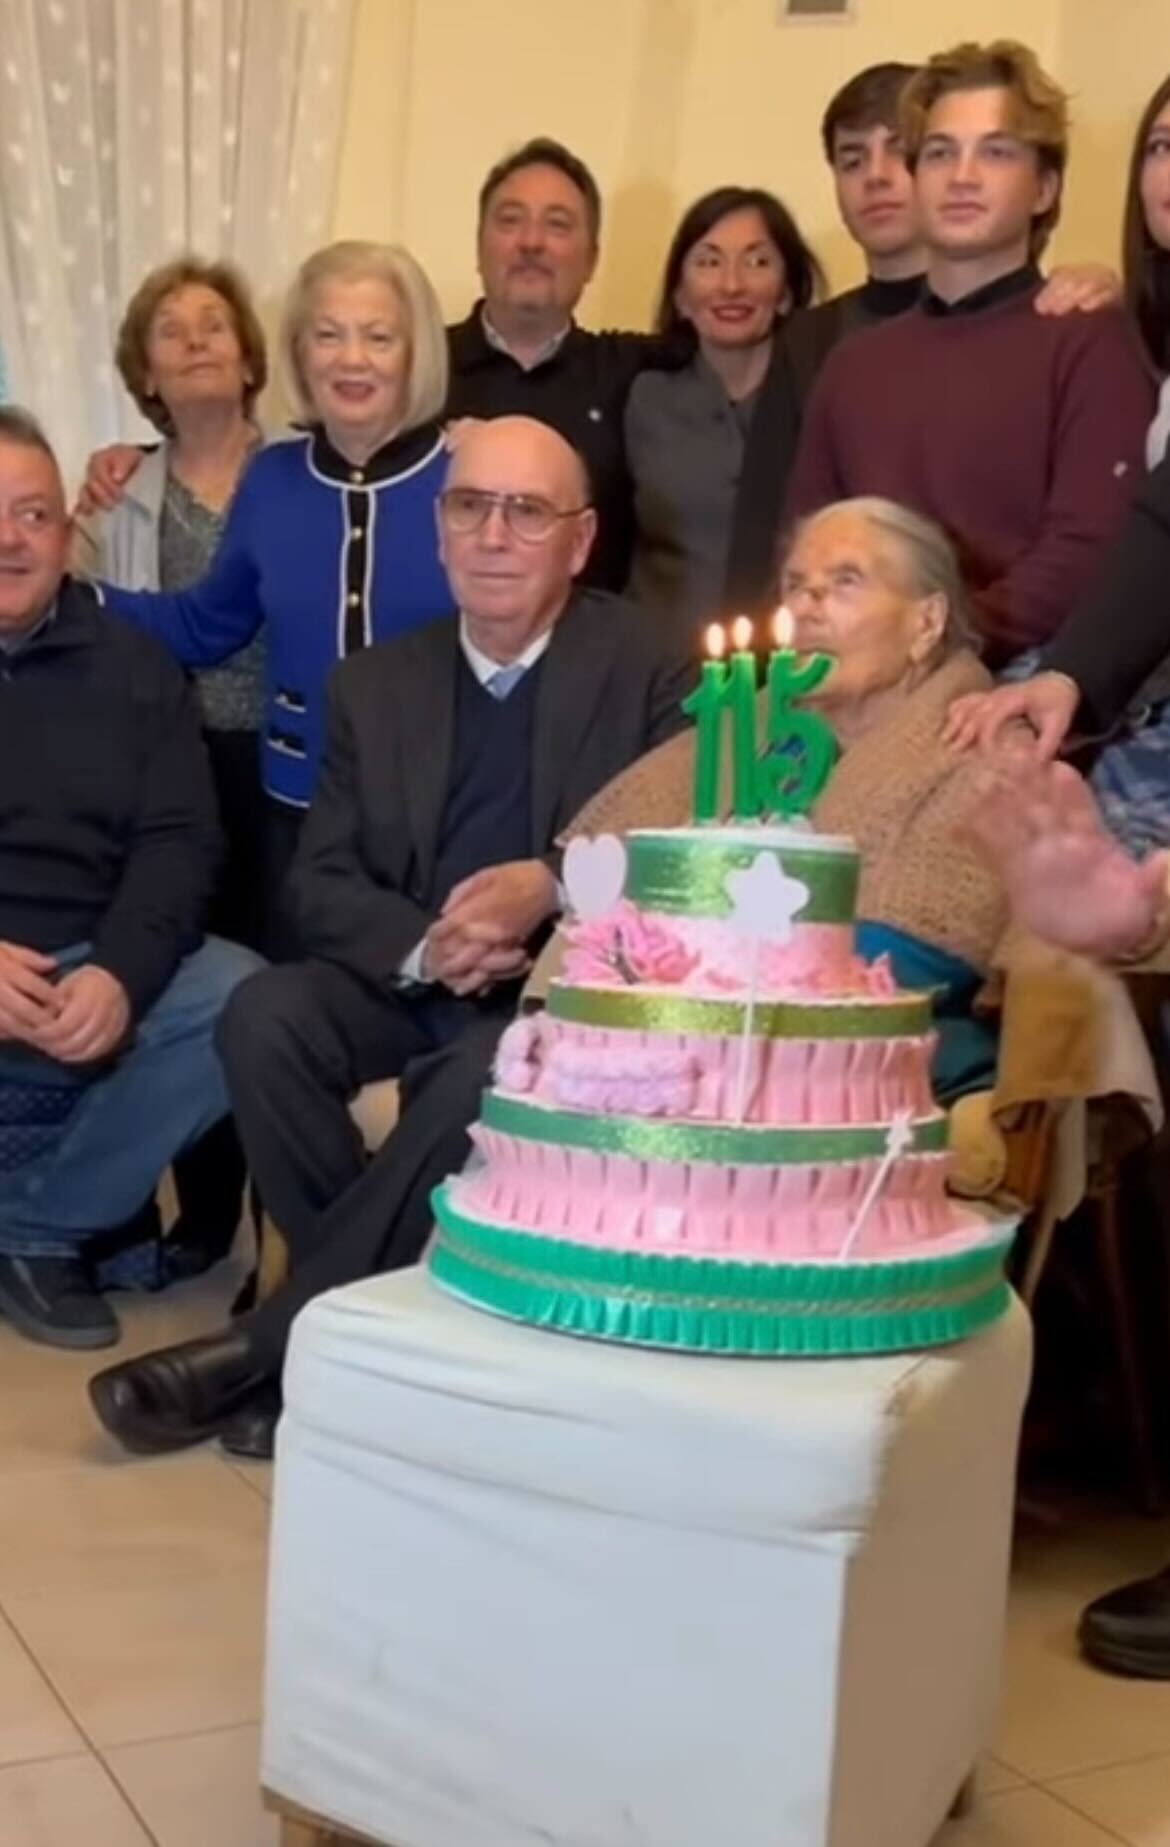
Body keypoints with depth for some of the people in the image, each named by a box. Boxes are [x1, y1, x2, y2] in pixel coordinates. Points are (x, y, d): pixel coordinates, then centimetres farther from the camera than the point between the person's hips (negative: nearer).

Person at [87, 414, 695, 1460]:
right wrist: (421, 948, -18)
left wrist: (551, 888, -26)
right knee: (265, 1017, -25)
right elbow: (323, 882, 4)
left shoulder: (650, 671, -1)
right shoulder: (377, 683, 8)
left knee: (486, 1073, -34)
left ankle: (281, 1339, -21)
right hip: (407, 976, 4)